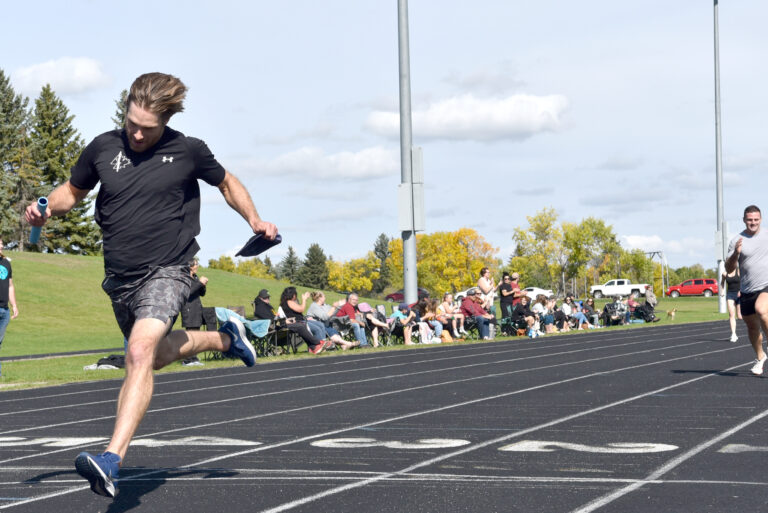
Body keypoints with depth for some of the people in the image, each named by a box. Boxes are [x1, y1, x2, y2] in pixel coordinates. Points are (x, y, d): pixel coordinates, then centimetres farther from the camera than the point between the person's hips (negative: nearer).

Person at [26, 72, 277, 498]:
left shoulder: (188, 151, -5)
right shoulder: (103, 147, 0)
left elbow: (226, 183, 13)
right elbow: (73, 191, 16)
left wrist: (255, 220, -1)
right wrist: (46, 209, -5)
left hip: (166, 271, -5)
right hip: (119, 278, 5)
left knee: (141, 352, -28)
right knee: (157, 355, 22)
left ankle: (111, 460, -37)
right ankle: (224, 338, 51)